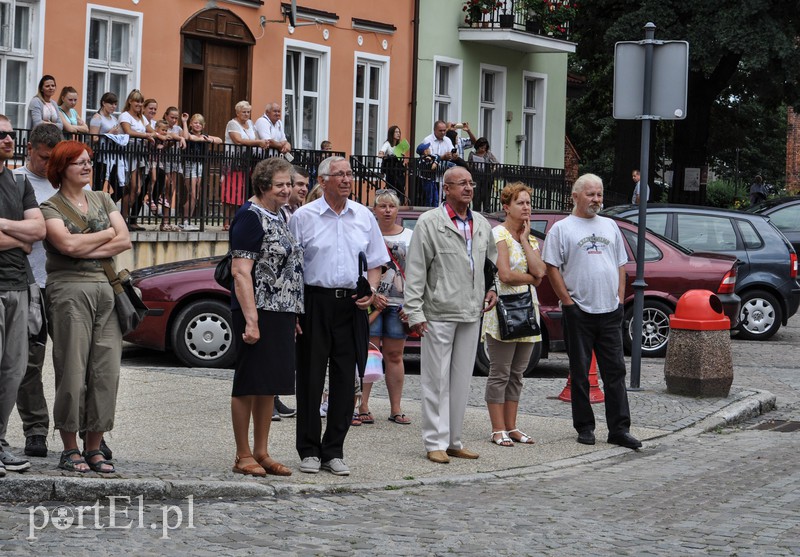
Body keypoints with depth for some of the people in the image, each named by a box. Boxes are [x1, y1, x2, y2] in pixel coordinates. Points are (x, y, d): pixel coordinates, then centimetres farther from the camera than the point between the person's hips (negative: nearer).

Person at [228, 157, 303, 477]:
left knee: (270, 385, 12)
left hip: (281, 314, 9)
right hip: (258, 312, -9)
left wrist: (293, 316, 20)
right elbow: (241, 272, -17)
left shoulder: (279, 216, 16)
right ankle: (243, 456, 5)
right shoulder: (250, 218, -11)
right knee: (249, 384, -1)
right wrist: (251, 320, -23)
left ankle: (261, 453, 19)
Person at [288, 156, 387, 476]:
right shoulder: (304, 217, 1)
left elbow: (375, 262, 17)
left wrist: (371, 290, -2)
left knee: (345, 378, 4)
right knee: (311, 377, 0)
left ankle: (334, 451, 12)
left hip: (351, 305, 3)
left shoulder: (364, 217, 11)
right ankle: (309, 450, 8)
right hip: (315, 302, -3)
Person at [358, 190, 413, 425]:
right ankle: (363, 407, -3)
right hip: (371, 302, -2)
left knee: (395, 355, 5)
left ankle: (396, 409, 9)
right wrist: (372, 295, -12)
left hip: (399, 305, 2)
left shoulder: (409, 236, 11)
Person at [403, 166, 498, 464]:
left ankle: (454, 441, 17)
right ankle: (436, 443, 1)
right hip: (438, 314, -6)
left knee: (461, 381, 10)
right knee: (437, 381, -3)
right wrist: (414, 311, -12)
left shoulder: (482, 225, 13)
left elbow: (494, 260, 29)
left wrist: (493, 289, 14)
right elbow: (415, 270, -7)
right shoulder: (429, 223, -5)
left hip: (471, 315, 6)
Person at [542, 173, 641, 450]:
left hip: (610, 312, 4)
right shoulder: (562, 228, 1)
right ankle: (584, 428, 10)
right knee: (580, 373, 2)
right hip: (579, 311, -4)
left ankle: (619, 429, 2)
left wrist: (620, 299, 8)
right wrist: (568, 301, -9)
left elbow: (621, 265, 19)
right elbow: (552, 267, -3)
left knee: (615, 371, 1)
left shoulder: (610, 226, 16)